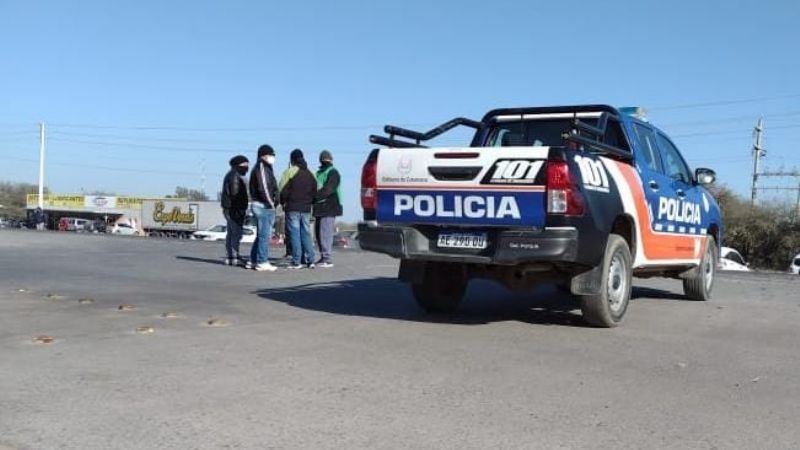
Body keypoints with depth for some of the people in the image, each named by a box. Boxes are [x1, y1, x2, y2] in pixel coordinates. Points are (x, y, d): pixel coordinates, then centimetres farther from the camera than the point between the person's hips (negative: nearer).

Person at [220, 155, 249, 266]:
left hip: (229, 209, 11)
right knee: (236, 233, -11)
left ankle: (229, 258, 11)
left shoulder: (230, 175, 20)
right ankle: (234, 258, -13)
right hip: (235, 210, -11)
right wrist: (240, 209, -19)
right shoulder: (235, 176, -13)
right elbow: (235, 193, -20)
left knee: (230, 233, 10)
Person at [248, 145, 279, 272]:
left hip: (260, 205, 10)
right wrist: (271, 203, -15)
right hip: (264, 206, -10)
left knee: (261, 235, 15)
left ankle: (254, 260, 20)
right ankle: (262, 262, -5)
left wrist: (272, 202, 9)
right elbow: (263, 187, -20)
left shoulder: (265, 168, 20)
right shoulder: (262, 167, -11)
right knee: (265, 235, -7)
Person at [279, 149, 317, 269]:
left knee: (295, 234, -2)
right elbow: (315, 191, 12)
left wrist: (282, 202, 6)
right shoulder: (310, 174, 10)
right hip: (306, 209, 5)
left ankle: (296, 261, -3)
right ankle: (310, 260, 6)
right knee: (306, 234, 9)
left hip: (292, 208, -5)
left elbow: (283, 191, -9)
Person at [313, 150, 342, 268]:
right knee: (319, 233, 11)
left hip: (329, 208, -9)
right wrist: (313, 197, 0)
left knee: (325, 233, -12)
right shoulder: (319, 173, 23)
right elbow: (315, 188, 20)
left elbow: (327, 190, -18)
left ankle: (327, 259, -11)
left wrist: (314, 196, -21)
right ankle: (323, 257, 18)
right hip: (320, 208, 9)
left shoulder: (333, 173, -5)